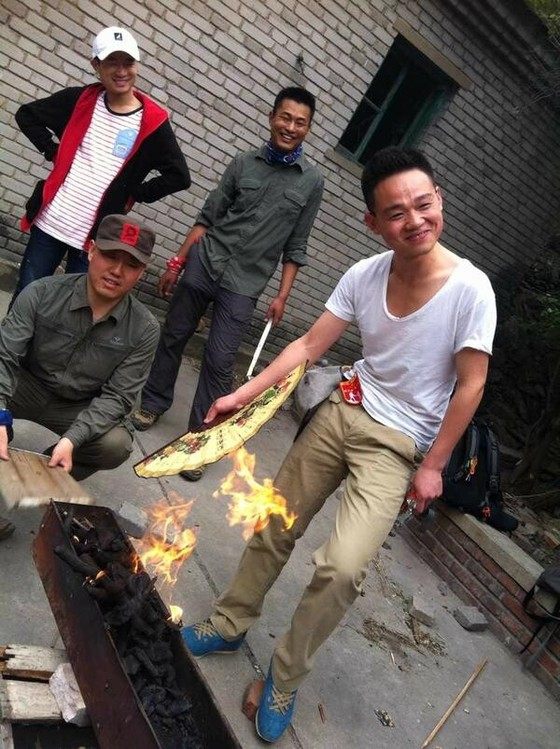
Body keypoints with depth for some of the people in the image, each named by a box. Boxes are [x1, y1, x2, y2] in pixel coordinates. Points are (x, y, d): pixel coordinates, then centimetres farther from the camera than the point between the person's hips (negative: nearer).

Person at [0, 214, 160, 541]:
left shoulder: (144, 329, -18)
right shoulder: (42, 294, -18)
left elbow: (117, 396, -17)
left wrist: (72, 439, -31)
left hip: (82, 409, 1)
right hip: (27, 387, 0)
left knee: (116, 445, -28)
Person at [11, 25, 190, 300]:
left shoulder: (152, 122, -5)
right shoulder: (80, 99, 2)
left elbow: (179, 176, -5)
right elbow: (26, 115, 15)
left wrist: (134, 194, -4)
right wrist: (53, 152, 3)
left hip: (95, 235, -2)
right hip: (49, 224, 2)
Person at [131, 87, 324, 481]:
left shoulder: (312, 180, 2)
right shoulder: (243, 162, 5)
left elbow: (296, 246, 4)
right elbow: (208, 217, 6)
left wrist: (282, 295, -1)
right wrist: (177, 262, 4)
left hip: (244, 285, -2)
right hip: (203, 264, 2)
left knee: (219, 362, -4)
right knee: (173, 338, 11)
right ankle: (154, 403, 33)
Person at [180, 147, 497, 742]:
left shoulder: (470, 289, -17)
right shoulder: (364, 276, -7)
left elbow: (470, 385, -11)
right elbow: (308, 346, -3)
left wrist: (432, 466, -8)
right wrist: (242, 394, -8)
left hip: (397, 446, -4)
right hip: (342, 411, 4)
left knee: (342, 568, -18)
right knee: (274, 529, 14)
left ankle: (286, 676, 12)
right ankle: (230, 625, 40)